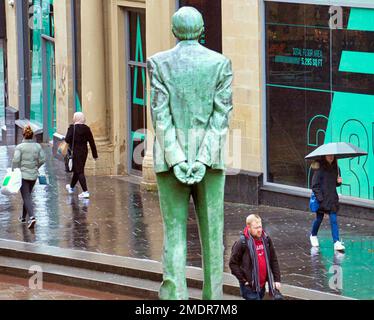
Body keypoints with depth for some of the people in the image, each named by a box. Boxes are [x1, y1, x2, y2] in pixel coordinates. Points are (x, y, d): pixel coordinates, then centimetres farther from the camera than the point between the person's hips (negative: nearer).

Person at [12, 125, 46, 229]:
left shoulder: (20, 147, -12)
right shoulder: (37, 146, -1)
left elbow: (16, 160, -18)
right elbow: (42, 160, 0)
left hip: (23, 174, -5)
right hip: (34, 175, 5)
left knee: (26, 197, -5)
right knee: (28, 195, 21)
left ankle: (32, 217, -23)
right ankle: (23, 217, 33)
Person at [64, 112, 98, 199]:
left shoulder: (72, 128, -13)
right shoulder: (86, 128, 1)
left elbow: (67, 139, -22)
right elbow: (92, 142, 2)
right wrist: (95, 154, 7)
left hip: (76, 152, -6)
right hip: (84, 151, 6)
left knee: (79, 171, -4)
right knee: (77, 170, 22)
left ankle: (85, 192, -14)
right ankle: (72, 187, 42)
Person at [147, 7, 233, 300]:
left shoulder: (159, 63, -2)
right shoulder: (221, 63, 0)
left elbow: (161, 115, -9)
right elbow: (222, 115, -8)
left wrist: (177, 161, -13)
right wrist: (203, 161, -13)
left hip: (170, 158, 0)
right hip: (210, 158, 1)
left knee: (174, 234, 0)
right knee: (212, 234, 7)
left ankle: (175, 298, -10)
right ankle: (213, 298, 5)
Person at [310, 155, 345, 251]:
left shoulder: (335, 168, 6)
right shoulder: (320, 169, -10)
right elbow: (315, 185, -11)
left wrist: (339, 181, -4)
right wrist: (320, 198, -17)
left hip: (332, 198, 4)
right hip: (321, 198, -3)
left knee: (334, 220, -5)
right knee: (319, 218, 10)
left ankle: (337, 242, -10)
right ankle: (313, 236, 37)